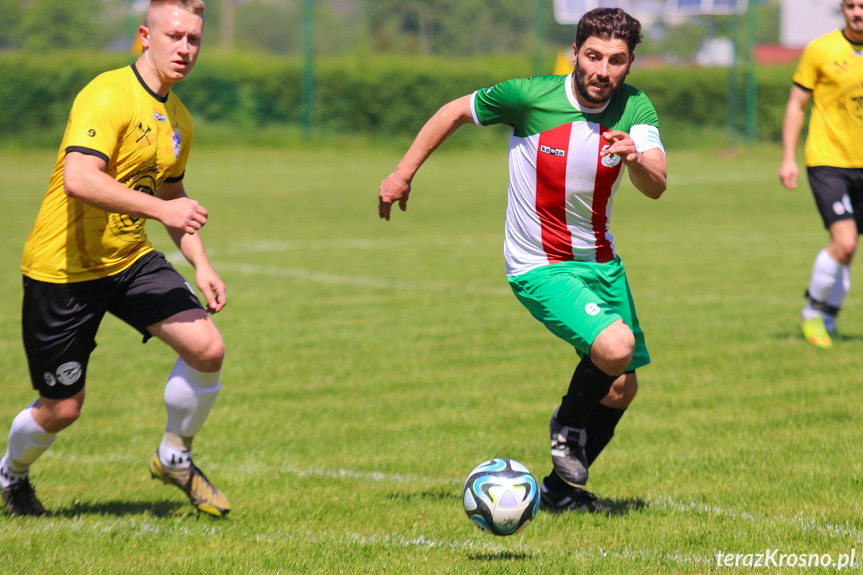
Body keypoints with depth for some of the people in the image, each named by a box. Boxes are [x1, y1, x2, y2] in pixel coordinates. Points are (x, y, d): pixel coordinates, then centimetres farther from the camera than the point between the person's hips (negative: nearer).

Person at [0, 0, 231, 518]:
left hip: (131, 259, 7)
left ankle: (174, 457, 11)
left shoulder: (177, 119, 8)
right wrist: (161, 208, -36)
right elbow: (78, 180, -34)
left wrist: (201, 265, 12)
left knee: (207, 349, -13)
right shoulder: (108, 97, -20)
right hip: (63, 268, -7)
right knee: (61, 409, 3)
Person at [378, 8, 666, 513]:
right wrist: (403, 173, 2)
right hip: (539, 265, -5)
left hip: (600, 258, 5)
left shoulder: (635, 108, -10)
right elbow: (455, 112, -1)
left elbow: (656, 187, -23)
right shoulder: (528, 97, -19)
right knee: (615, 347, -26)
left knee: (622, 388, 11)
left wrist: (636, 159, -46)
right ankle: (567, 424, 5)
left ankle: (562, 486, 33)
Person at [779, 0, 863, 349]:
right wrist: (788, 158, -4)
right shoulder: (820, 50, -5)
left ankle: (828, 320, 24)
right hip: (827, 161, -4)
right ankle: (812, 311, 4)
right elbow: (797, 104, 2)